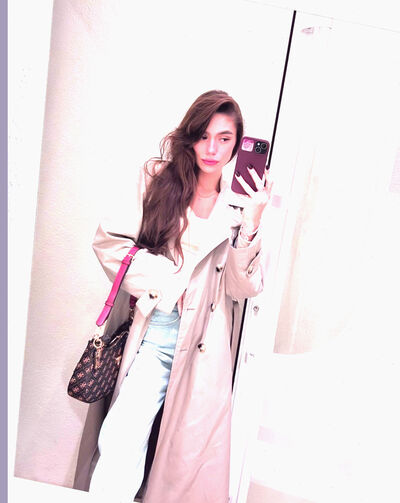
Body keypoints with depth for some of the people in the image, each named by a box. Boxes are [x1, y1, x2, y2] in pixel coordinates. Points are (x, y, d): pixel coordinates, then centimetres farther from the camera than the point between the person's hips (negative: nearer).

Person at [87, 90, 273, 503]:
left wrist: (250, 223, -13)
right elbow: (109, 240, 2)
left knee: (189, 456, 5)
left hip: (206, 346, 1)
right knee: (120, 440, -15)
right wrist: (159, 278, -6)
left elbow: (244, 287, -2)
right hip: (154, 335, 0)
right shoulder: (158, 181, 6)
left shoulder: (241, 204, 5)